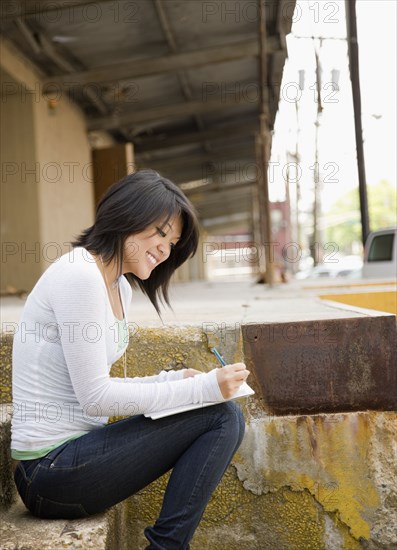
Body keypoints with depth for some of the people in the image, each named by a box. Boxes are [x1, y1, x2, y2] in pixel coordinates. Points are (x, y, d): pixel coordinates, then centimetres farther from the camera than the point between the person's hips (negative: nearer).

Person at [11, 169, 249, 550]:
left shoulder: (120, 287, 12)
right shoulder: (79, 275, -17)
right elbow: (95, 397, -19)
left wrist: (175, 380, 1)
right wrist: (203, 388, -17)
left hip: (73, 453, 9)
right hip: (51, 470, -9)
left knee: (228, 418, 3)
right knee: (220, 415, -13)